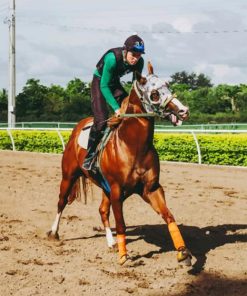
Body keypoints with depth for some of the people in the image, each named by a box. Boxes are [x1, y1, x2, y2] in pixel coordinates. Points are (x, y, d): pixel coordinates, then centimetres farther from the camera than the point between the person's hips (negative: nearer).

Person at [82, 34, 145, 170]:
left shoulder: (139, 62, -20)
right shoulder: (112, 58, -36)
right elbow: (104, 86, -31)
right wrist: (116, 108, -37)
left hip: (115, 82, 6)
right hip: (99, 82, -6)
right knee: (101, 119, -17)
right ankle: (89, 157, -9)